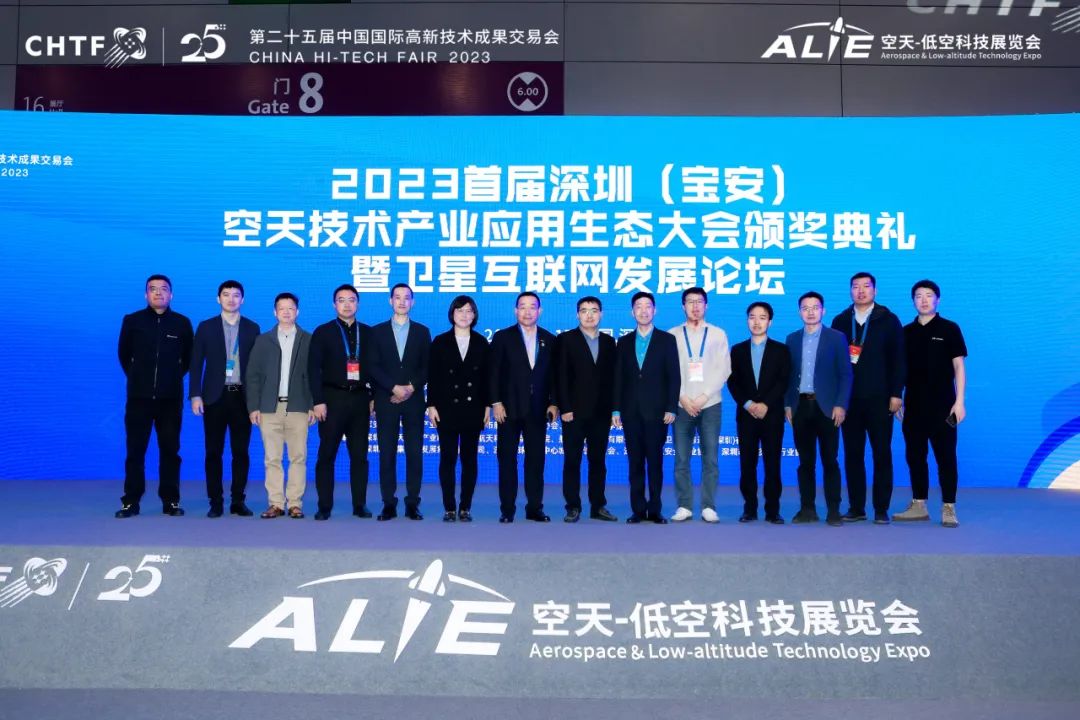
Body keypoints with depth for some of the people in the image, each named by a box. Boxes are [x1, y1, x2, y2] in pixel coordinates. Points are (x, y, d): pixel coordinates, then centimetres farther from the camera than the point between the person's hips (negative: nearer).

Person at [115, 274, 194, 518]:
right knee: (135, 451, 1)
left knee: (170, 451, 4)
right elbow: (124, 355, 14)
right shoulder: (132, 321, 3)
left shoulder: (182, 323, 4)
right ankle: (130, 502, 7)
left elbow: (188, 358, 14)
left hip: (171, 398, 0)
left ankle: (171, 501, 10)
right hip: (139, 397, 0)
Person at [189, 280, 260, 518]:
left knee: (241, 451, 3)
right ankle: (216, 502, 9)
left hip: (242, 397, 0)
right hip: (215, 397, 0)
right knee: (214, 452, 2)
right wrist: (195, 395, -4)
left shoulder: (252, 328, 8)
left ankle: (238, 501, 11)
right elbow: (196, 363, 5)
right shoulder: (206, 327, 7)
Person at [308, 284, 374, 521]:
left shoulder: (368, 333, 11)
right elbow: (313, 369, -1)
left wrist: (374, 397, 4)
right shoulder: (323, 332, 4)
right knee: (327, 454, 0)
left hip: (360, 398, 2)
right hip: (333, 398, -2)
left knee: (360, 454, 4)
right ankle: (324, 506, 7)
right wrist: (318, 401, -9)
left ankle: (360, 505, 11)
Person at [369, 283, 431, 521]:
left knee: (414, 453, -1)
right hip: (386, 401, 0)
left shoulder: (422, 331, 11)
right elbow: (373, 367, 1)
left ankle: (412, 504, 4)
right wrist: (394, 387, -11)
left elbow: (426, 367, 5)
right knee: (387, 454, -1)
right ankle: (389, 504, 4)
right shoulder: (378, 331, 9)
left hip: (414, 401, 0)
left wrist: (411, 388, -10)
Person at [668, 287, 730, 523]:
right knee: (681, 459, 0)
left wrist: (704, 396, -9)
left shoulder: (718, 334, 7)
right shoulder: (672, 335, 7)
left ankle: (709, 507, 5)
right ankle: (684, 506, 7)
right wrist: (682, 398, -8)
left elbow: (724, 369, 0)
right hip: (682, 405, 0)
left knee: (711, 458, -1)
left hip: (710, 404, 0)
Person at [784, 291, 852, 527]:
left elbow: (845, 374, -2)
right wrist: (787, 405, 4)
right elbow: (789, 375, 11)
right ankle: (807, 509, 10)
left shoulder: (836, 338, 2)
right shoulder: (792, 339, 12)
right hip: (800, 406, 3)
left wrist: (841, 405, -10)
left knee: (829, 460, -1)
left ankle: (833, 511, 3)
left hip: (826, 406, -3)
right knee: (805, 461, 6)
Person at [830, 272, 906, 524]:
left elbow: (898, 359, 1)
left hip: (879, 399, -2)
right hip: (848, 399, 2)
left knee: (882, 454, 1)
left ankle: (881, 509, 8)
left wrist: (896, 394, -6)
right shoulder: (840, 321, 10)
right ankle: (856, 508, 10)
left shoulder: (888, 320, 4)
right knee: (852, 454, 4)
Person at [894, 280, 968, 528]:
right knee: (915, 456, 7)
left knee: (945, 456, -2)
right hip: (913, 405, 4)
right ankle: (918, 505, 15)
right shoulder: (906, 332, 10)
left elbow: (959, 366, -1)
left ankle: (948, 508, 3)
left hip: (942, 405, -4)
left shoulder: (949, 329, 0)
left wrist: (959, 401, -8)